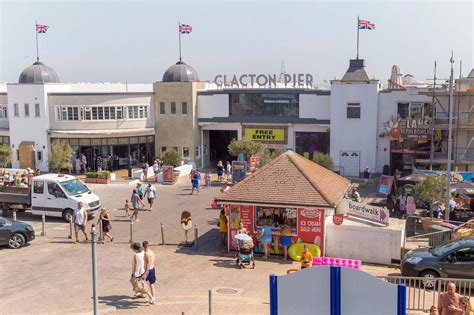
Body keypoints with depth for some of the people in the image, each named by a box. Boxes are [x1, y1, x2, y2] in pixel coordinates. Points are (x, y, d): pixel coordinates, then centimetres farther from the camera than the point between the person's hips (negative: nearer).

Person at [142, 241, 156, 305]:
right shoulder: (152, 252, 9)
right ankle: (152, 299, 25)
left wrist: (145, 273, -25)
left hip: (149, 270, -10)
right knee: (151, 285, 17)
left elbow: (148, 264, -25)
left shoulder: (147, 253, -20)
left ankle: (151, 298, -2)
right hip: (153, 269, 10)